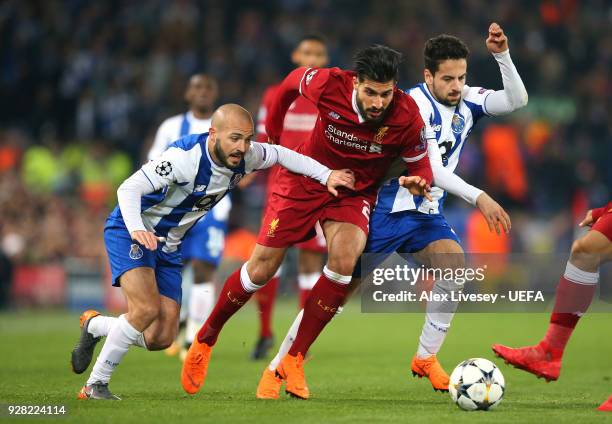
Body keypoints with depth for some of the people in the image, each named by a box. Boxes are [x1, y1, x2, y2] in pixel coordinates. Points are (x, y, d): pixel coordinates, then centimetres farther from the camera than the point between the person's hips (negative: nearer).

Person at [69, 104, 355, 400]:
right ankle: (95, 386, -14)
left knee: (160, 339, -1)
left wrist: (325, 175, 3)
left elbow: (280, 154, 11)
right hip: (129, 233, -7)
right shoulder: (184, 156, -29)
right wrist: (137, 229, -50)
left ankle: (94, 326, 26)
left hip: (168, 246, 7)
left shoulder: (243, 156, -8)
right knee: (147, 309, -28)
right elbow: (129, 188, -33)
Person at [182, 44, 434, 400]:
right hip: (308, 180, 0)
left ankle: (294, 359, -13)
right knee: (261, 269, -1)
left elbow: (420, 166, -8)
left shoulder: (407, 116, -25)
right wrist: (273, 130, 10)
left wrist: (418, 183, -33)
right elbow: (293, 81, -1)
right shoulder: (329, 84, -26)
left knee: (344, 260, -28)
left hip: (355, 193, 0)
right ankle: (206, 340, 24)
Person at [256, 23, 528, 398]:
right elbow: (428, 168, -27)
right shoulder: (415, 104, -20)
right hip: (387, 209, -6)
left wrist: (502, 55, -22)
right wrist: (479, 198, -34)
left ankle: (426, 359, -7)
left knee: (455, 265, -22)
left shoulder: (466, 101, 0)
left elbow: (516, 100, -8)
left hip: (427, 213, 6)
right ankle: (276, 368, 3)